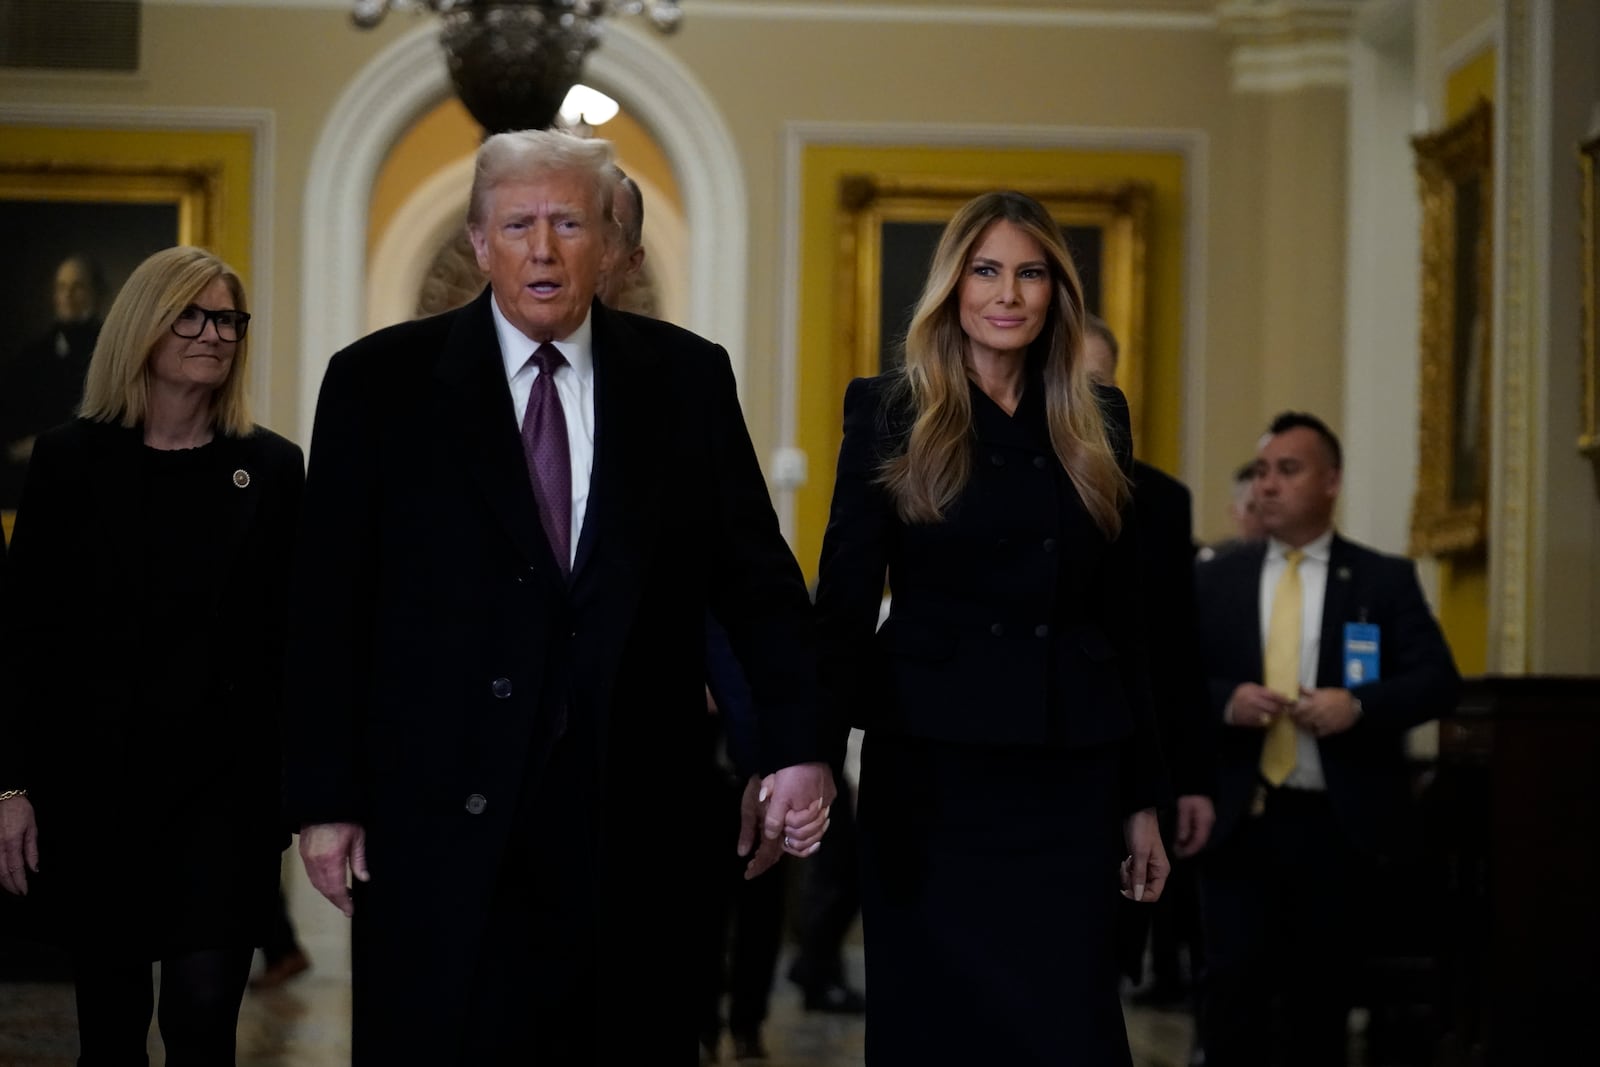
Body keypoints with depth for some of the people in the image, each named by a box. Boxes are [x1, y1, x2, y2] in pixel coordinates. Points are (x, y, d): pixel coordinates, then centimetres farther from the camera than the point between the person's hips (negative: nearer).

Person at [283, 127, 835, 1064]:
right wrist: (326, 800, -2)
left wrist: (799, 744, -6)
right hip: (446, 809, -1)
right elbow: (329, 609, 2)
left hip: (634, 810, 2)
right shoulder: (380, 382, 3)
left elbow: (755, 572, 6)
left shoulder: (687, 379, 8)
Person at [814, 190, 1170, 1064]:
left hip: (1069, 778, 3)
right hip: (933, 773, -3)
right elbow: (844, 600, -1)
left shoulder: (1094, 421, 10)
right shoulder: (889, 414, 0)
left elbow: (1118, 613, 13)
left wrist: (1142, 795, 11)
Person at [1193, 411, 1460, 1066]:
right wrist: (1225, 700, -15)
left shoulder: (1384, 580, 5)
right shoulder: (1214, 581, 9)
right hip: (1238, 819, 1)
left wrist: (1360, 704, -18)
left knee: (1322, 998, 8)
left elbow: (1438, 681, -2)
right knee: (1233, 987, -6)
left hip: (1338, 823, 0)